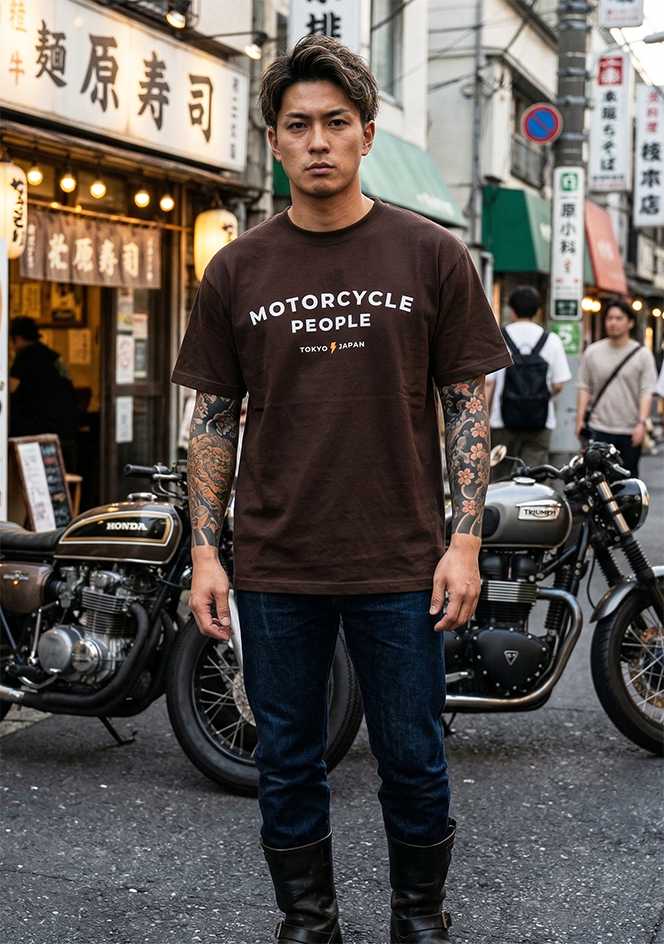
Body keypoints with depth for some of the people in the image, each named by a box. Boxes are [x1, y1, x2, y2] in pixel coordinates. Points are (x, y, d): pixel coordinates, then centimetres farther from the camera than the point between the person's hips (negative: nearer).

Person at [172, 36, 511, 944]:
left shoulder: (432, 256, 1)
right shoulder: (237, 271, 5)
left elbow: (468, 404, 2)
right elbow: (214, 420, 8)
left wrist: (465, 541, -5)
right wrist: (205, 552, 2)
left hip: (401, 565, -1)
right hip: (275, 569, 2)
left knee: (414, 764, 9)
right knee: (288, 766, 12)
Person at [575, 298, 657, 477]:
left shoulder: (643, 355, 3)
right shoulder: (592, 352, 8)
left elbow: (646, 393, -3)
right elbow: (584, 389, 10)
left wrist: (642, 423, -13)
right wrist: (580, 419, 3)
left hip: (630, 432, -1)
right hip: (598, 429, 1)